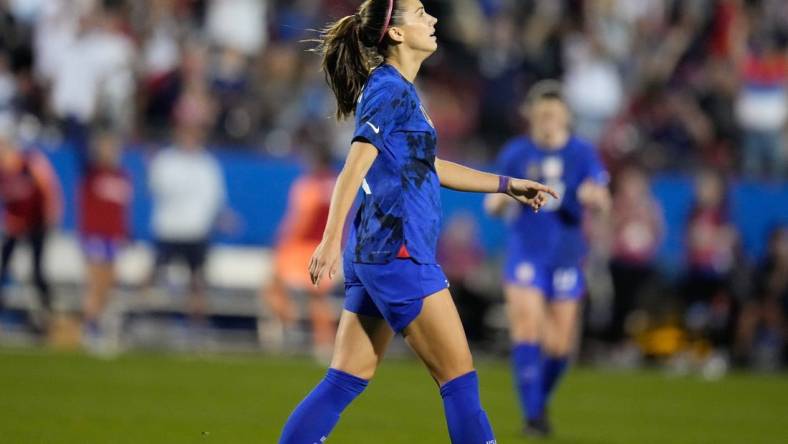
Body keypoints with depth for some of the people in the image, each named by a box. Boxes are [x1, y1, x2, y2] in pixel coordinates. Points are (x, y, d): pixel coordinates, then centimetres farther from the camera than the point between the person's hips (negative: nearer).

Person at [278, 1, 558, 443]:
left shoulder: (397, 90, 19)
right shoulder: (389, 90, -10)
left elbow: (430, 167, 30)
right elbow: (354, 169, -20)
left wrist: (506, 184, 31)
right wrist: (332, 240, -28)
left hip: (375, 256, 9)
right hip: (398, 254, -9)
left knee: (348, 380, 8)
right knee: (460, 376, -3)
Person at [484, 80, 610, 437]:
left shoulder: (581, 153, 1)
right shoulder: (515, 153, 3)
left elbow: (602, 201, -6)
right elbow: (494, 205, 10)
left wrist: (593, 196, -30)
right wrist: (499, 199, -14)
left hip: (566, 256, 1)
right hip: (525, 253, -1)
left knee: (559, 344, 4)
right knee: (526, 330, -16)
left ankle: (540, 402, 30)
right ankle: (532, 415, -13)